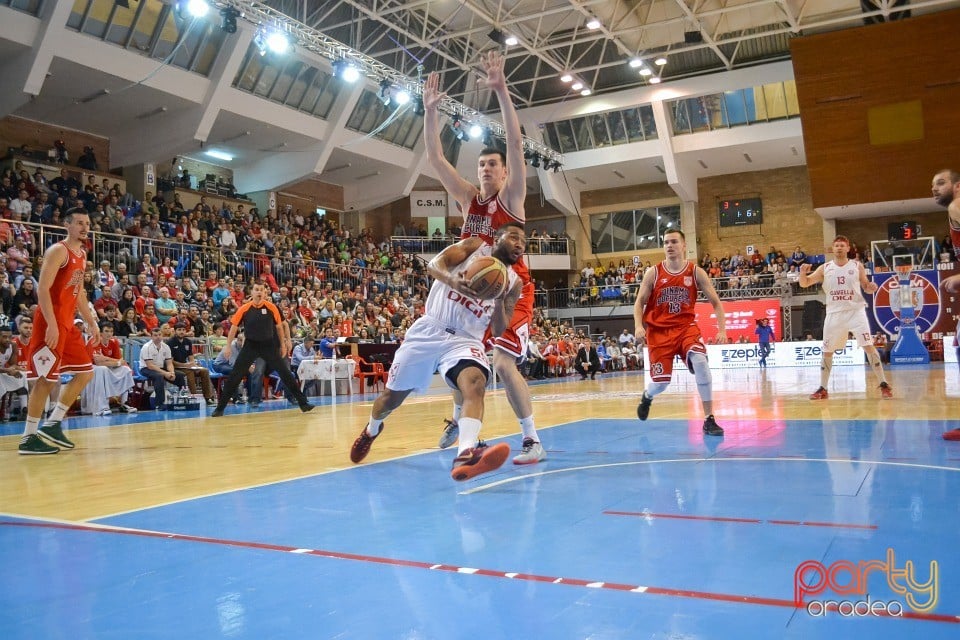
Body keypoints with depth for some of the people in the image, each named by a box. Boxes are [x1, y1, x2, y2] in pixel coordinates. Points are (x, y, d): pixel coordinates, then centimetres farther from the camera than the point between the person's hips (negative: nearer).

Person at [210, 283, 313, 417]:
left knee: (285, 373, -3)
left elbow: (279, 327, 6)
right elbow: (234, 327, 2)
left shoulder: (271, 308, -6)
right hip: (250, 345, 0)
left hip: (269, 344, 0)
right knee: (234, 376, -4)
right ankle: (220, 407, 8)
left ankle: (303, 402, 4)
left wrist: (283, 345, 7)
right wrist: (228, 346, -1)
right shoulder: (244, 309, -7)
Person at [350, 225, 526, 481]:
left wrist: (500, 300, -12)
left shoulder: (514, 283, 9)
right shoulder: (475, 246, 4)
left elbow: (498, 331, 5)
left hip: (465, 340, 1)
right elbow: (434, 264, -11)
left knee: (476, 384, -33)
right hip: (429, 330, -1)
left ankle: (466, 455, -54)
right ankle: (371, 430, 45)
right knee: (392, 396, 11)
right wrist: (453, 281, -32)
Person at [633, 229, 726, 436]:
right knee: (661, 382, -4)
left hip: (686, 327, 0)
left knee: (700, 361, -28)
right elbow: (639, 303, 4)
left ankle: (709, 419, -17)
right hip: (659, 330, 0)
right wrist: (638, 326, -14)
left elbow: (716, 303, 2)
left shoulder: (696, 272, -3)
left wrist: (721, 329, -11)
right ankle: (647, 396, 38)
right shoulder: (653, 273, -3)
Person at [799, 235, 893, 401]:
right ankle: (823, 389, 14)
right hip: (834, 313, 2)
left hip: (856, 311, -2)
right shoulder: (825, 268, 3)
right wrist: (803, 273, -22)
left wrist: (871, 287, -13)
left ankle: (884, 384, -3)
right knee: (827, 351, 5)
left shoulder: (857, 266, 2)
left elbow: (866, 287, 11)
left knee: (868, 347, -10)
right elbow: (804, 284, 0)